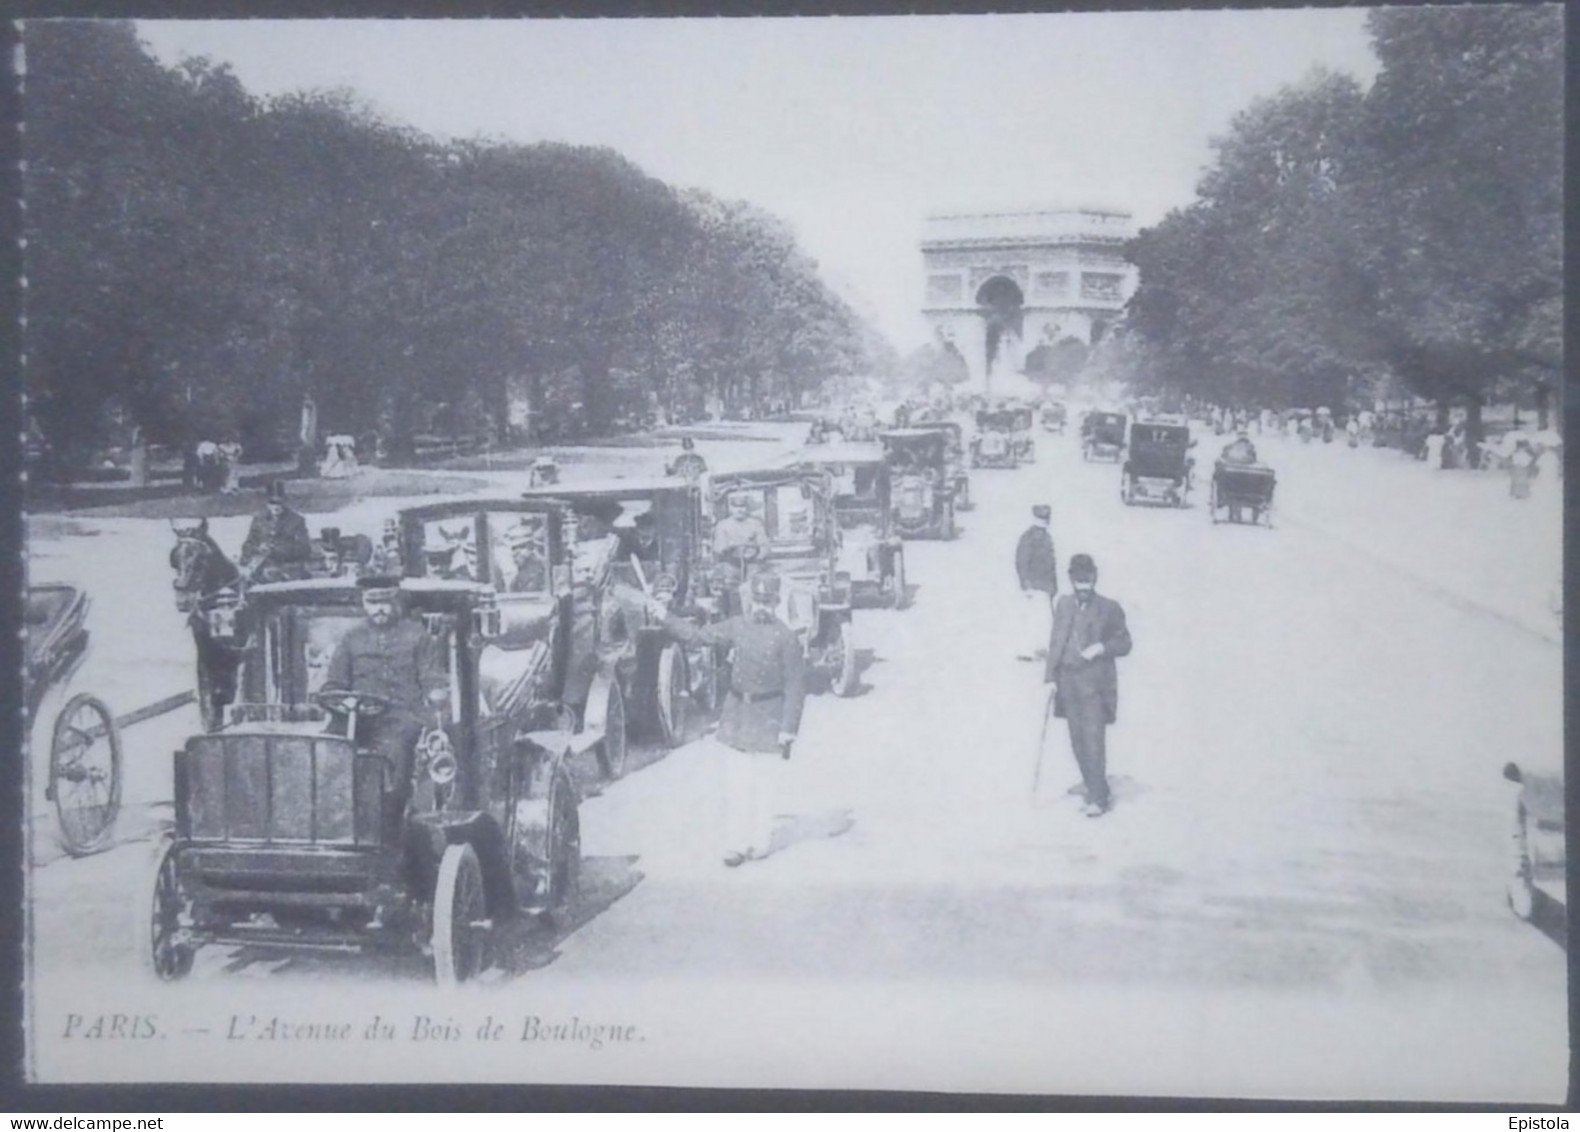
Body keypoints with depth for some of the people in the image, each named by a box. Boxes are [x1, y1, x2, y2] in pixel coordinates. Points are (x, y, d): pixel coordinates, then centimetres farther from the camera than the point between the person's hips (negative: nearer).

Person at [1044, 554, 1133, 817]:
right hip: (1068, 681, 4)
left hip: (1095, 683, -4)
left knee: (1093, 739, -11)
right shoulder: (1064, 605, 12)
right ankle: (1096, 793, 16)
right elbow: (1056, 641, 13)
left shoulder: (1108, 609, 1)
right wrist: (1050, 675, 6)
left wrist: (1101, 648, -14)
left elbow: (1124, 644, 4)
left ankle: (1098, 799, -8)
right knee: (1078, 741, 5)